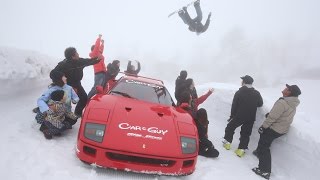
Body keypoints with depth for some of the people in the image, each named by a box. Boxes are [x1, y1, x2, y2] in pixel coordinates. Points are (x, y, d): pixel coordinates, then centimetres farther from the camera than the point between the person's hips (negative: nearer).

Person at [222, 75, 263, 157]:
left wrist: (232, 115, 3)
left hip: (239, 116, -3)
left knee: (230, 127, 19)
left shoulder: (239, 92, -11)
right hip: (251, 118, 3)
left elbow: (234, 105, -8)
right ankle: (241, 149, 12)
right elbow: (260, 104, 11)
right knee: (245, 134, 12)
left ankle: (227, 142, 22)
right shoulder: (257, 93, -2)